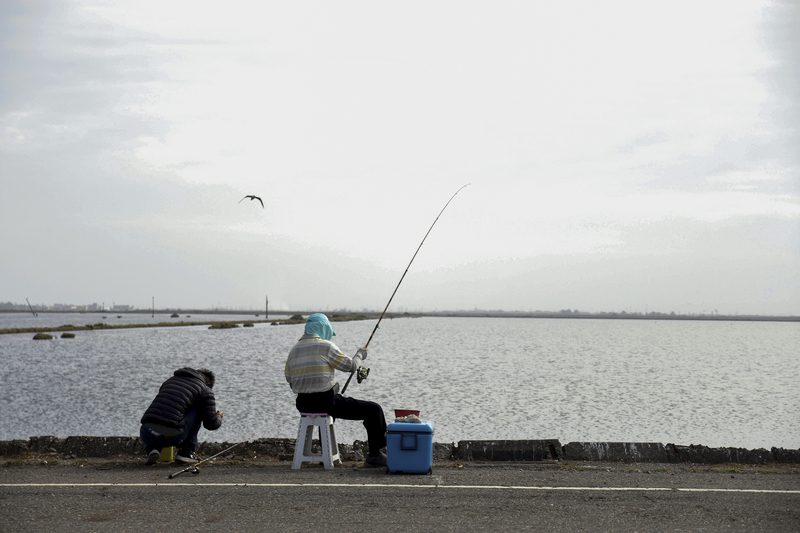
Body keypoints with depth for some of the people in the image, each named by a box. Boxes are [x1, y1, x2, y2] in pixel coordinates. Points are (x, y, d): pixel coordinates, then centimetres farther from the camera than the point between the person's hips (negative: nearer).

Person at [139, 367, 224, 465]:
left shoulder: (170, 380, 30)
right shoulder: (205, 390, 12)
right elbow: (211, 424, 8)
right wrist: (219, 417, 34)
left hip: (146, 435, 5)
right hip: (170, 436, -5)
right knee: (199, 409, 16)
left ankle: (152, 448, 12)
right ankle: (186, 451, 14)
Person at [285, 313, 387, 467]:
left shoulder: (294, 350, 11)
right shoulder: (325, 346, -9)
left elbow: (290, 379, 16)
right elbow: (351, 366, -6)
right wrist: (360, 354, 14)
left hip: (303, 404, 8)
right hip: (327, 402, -8)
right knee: (374, 410, 0)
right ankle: (374, 455, 5)